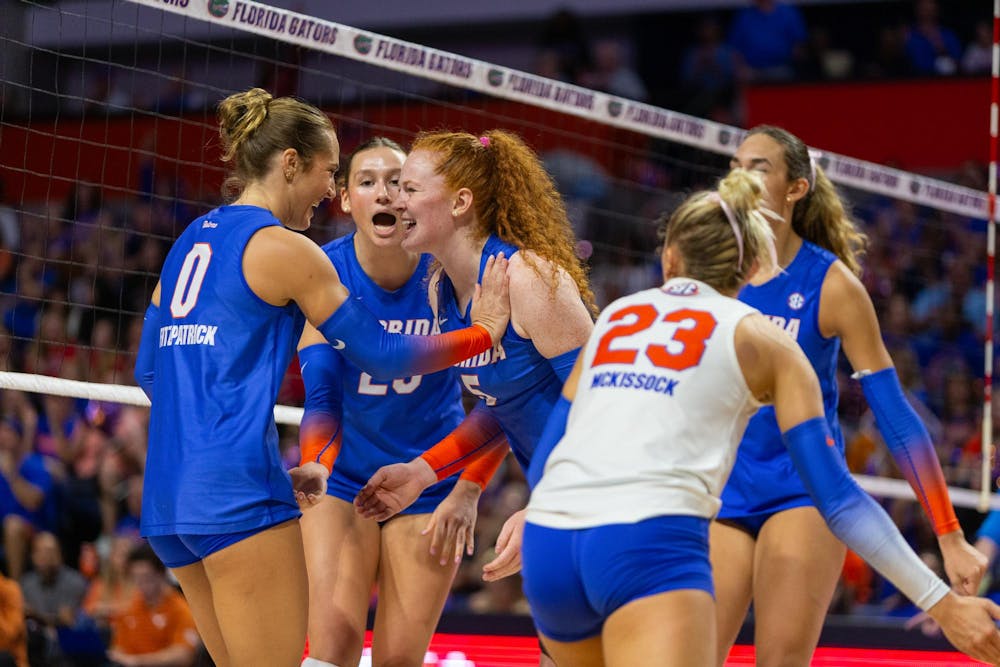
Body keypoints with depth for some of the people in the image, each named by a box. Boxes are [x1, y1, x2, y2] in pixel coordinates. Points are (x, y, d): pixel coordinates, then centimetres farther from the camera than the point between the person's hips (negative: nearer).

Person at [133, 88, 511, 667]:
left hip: (168, 492, 8)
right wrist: (483, 332, 9)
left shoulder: (190, 243, 17)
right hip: (236, 492, -8)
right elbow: (383, 356, -4)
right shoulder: (283, 248, -6)